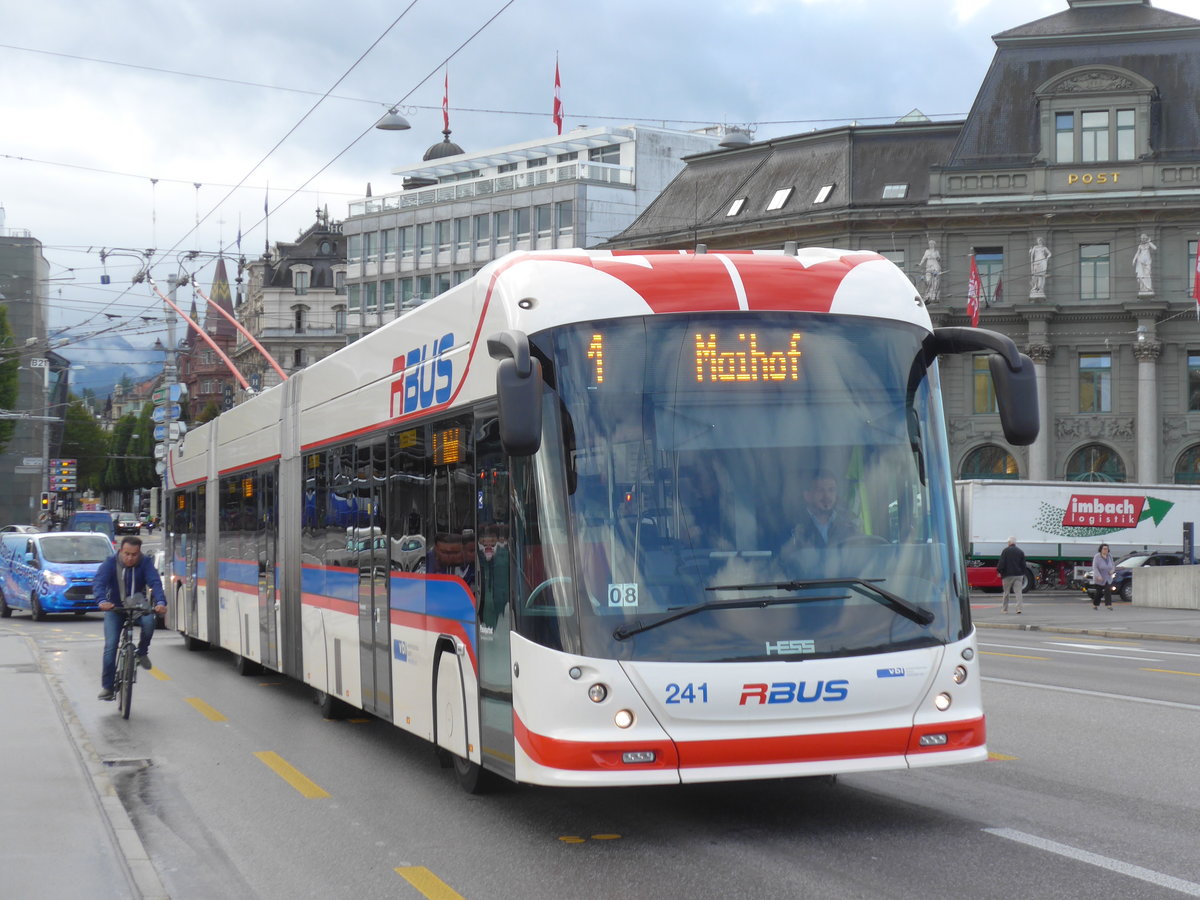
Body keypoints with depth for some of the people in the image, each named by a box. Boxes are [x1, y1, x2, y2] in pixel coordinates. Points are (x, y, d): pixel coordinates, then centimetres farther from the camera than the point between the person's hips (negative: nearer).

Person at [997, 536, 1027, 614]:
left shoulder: (1005, 551, -5)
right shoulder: (1021, 552, 9)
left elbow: (1001, 563, -10)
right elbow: (1023, 564, 11)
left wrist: (999, 571, -1)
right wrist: (1022, 574, 19)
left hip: (1008, 575, -3)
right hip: (1018, 575, 3)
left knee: (1006, 592, 7)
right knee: (1018, 592, -2)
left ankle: (1005, 608, 16)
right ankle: (1019, 608, -12)